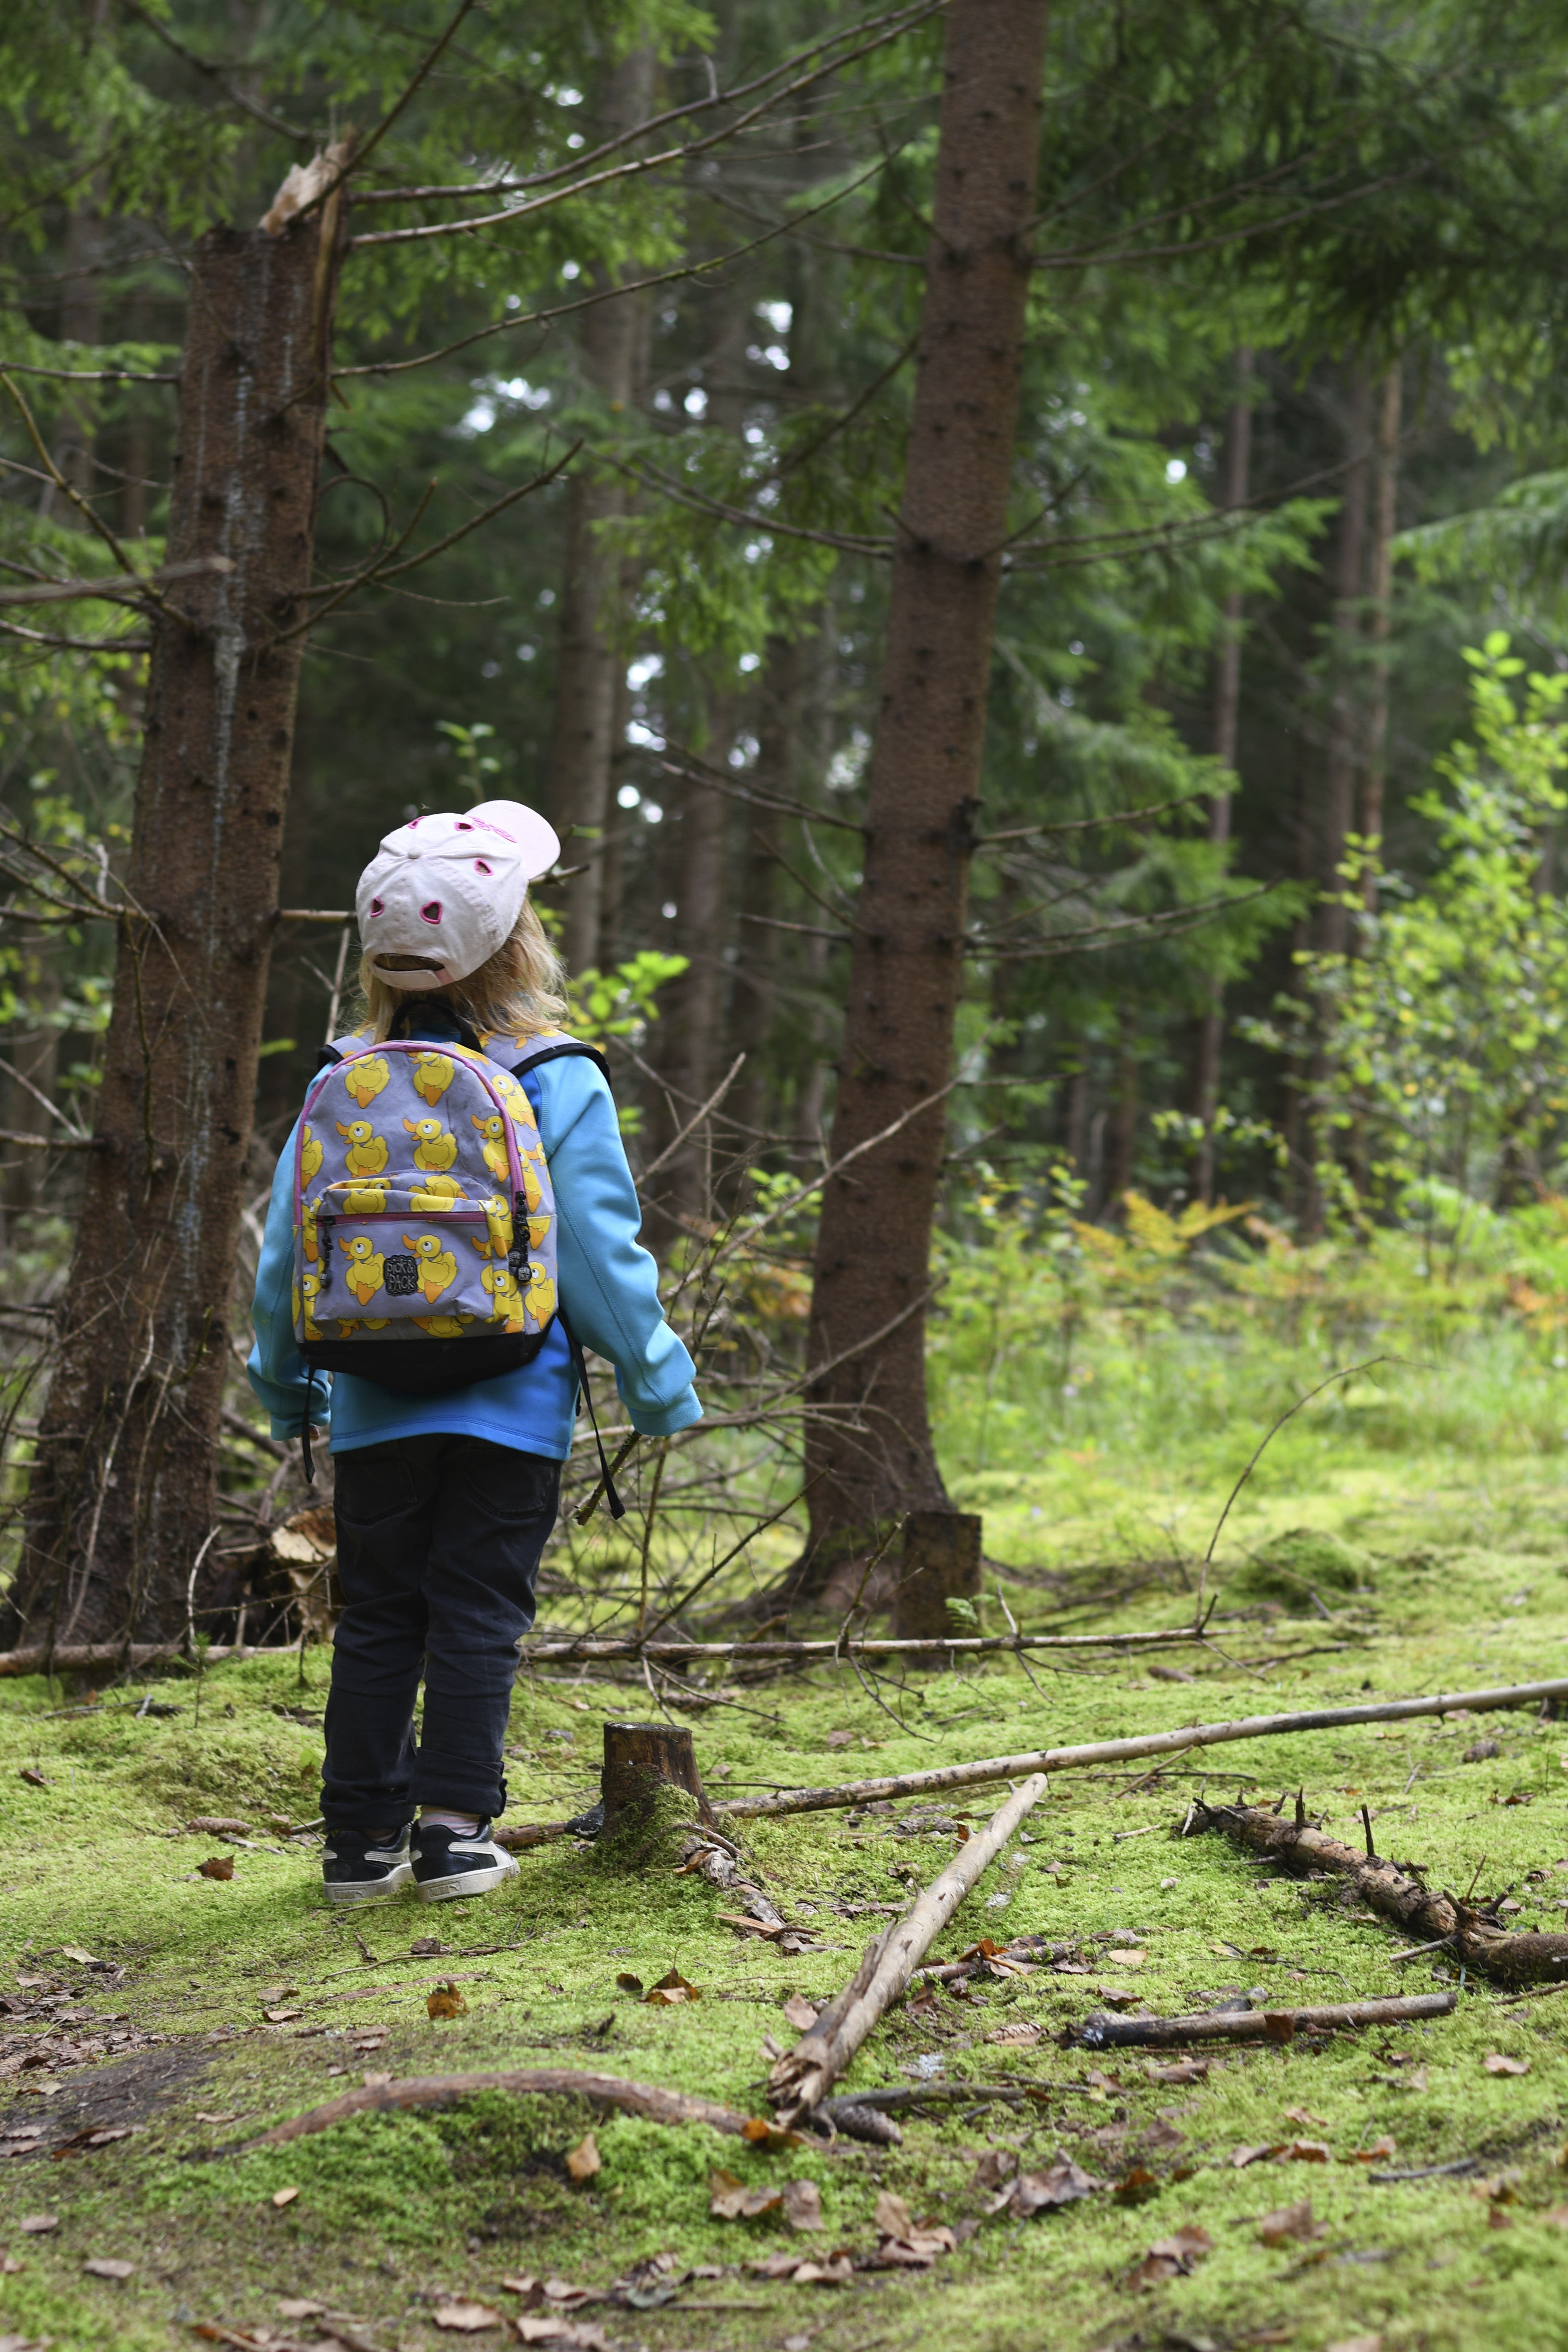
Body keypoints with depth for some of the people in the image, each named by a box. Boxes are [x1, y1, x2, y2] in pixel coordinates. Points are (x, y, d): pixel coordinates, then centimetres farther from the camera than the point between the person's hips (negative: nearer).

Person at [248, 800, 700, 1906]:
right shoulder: (557, 1086, -8)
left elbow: (287, 1250, 6)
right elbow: (602, 1254, -7)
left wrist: (287, 1386, 19)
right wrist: (659, 1379, 5)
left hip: (375, 1409, 3)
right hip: (512, 1403, -3)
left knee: (376, 1617, 10)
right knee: (480, 1613, 5)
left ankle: (362, 1837, 13)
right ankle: (455, 1828, 4)